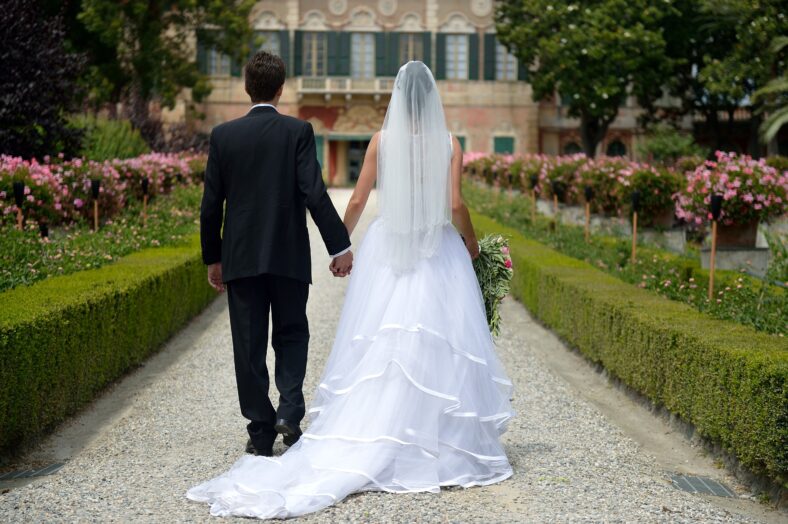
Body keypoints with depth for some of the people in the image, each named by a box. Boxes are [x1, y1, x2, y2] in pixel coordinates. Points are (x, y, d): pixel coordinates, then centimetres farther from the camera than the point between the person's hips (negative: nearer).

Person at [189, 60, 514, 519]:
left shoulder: (382, 141, 2)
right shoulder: (449, 143, -1)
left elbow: (359, 200, 3)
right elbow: (456, 204, -6)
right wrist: (471, 243, 12)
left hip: (387, 249, 1)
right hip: (439, 252, -1)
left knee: (379, 352, 2)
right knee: (436, 348, 0)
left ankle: (369, 445, 0)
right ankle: (441, 446, 3)